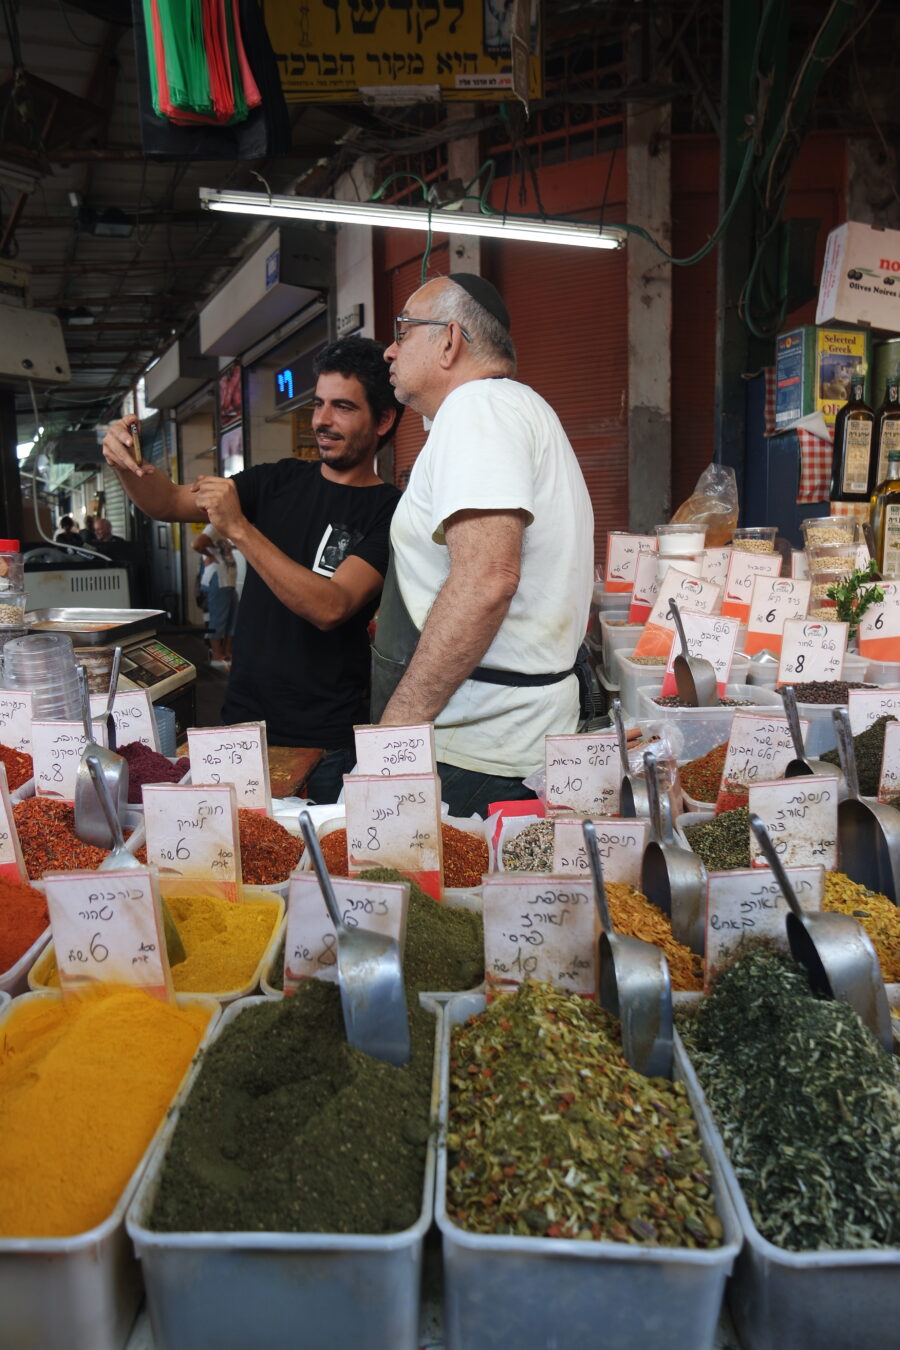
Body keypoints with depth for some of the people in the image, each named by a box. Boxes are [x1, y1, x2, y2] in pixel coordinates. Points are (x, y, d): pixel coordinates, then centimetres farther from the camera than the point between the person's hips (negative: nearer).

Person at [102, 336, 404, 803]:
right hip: (242, 720, 5)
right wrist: (127, 463, -17)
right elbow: (169, 502, 4)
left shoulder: (387, 510, -10)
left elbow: (330, 608, -22)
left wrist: (239, 529, -24)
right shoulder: (281, 481, 8)